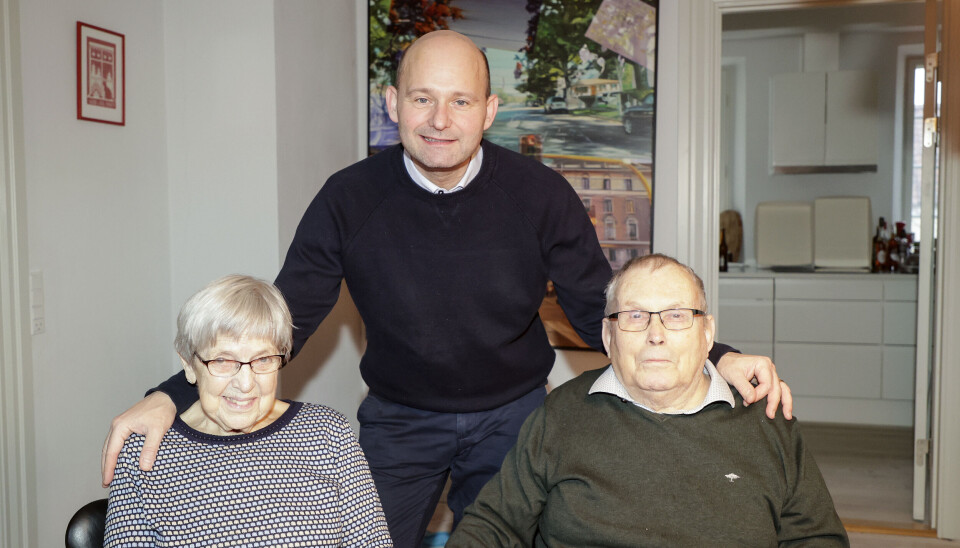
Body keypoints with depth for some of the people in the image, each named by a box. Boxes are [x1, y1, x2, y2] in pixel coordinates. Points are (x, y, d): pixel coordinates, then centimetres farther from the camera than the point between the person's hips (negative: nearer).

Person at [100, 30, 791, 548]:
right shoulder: (350, 198, -15)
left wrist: (714, 359, -23)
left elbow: (601, 311, -9)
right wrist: (173, 396, -23)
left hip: (513, 415, 0)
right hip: (398, 419, 1)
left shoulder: (540, 194, -15)